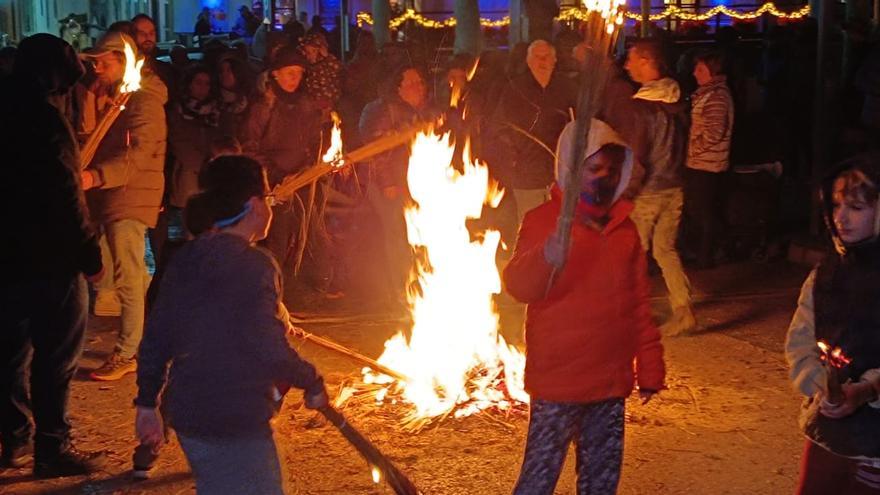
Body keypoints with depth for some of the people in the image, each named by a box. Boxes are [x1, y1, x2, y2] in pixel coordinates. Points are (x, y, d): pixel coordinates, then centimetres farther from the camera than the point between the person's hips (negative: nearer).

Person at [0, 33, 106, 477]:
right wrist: (89, 254, -14)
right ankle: (52, 448, 5)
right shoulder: (43, 117, -16)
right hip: (50, 257, -8)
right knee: (56, 356, 0)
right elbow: (65, 195, -20)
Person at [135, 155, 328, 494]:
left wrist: (147, 403, 18)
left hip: (187, 415, 8)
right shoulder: (253, 265, -16)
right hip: (236, 425, -8)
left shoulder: (185, 260, 6)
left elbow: (156, 337, 10)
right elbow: (271, 352, -20)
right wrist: (313, 383, -4)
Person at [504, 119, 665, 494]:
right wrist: (546, 259, -46)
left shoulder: (624, 228, 9)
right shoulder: (544, 221, -9)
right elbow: (517, 285, -25)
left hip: (611, 381, 6)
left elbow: (639, 304, 15)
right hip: (558, 381, -6)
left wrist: (650, 369, 14)